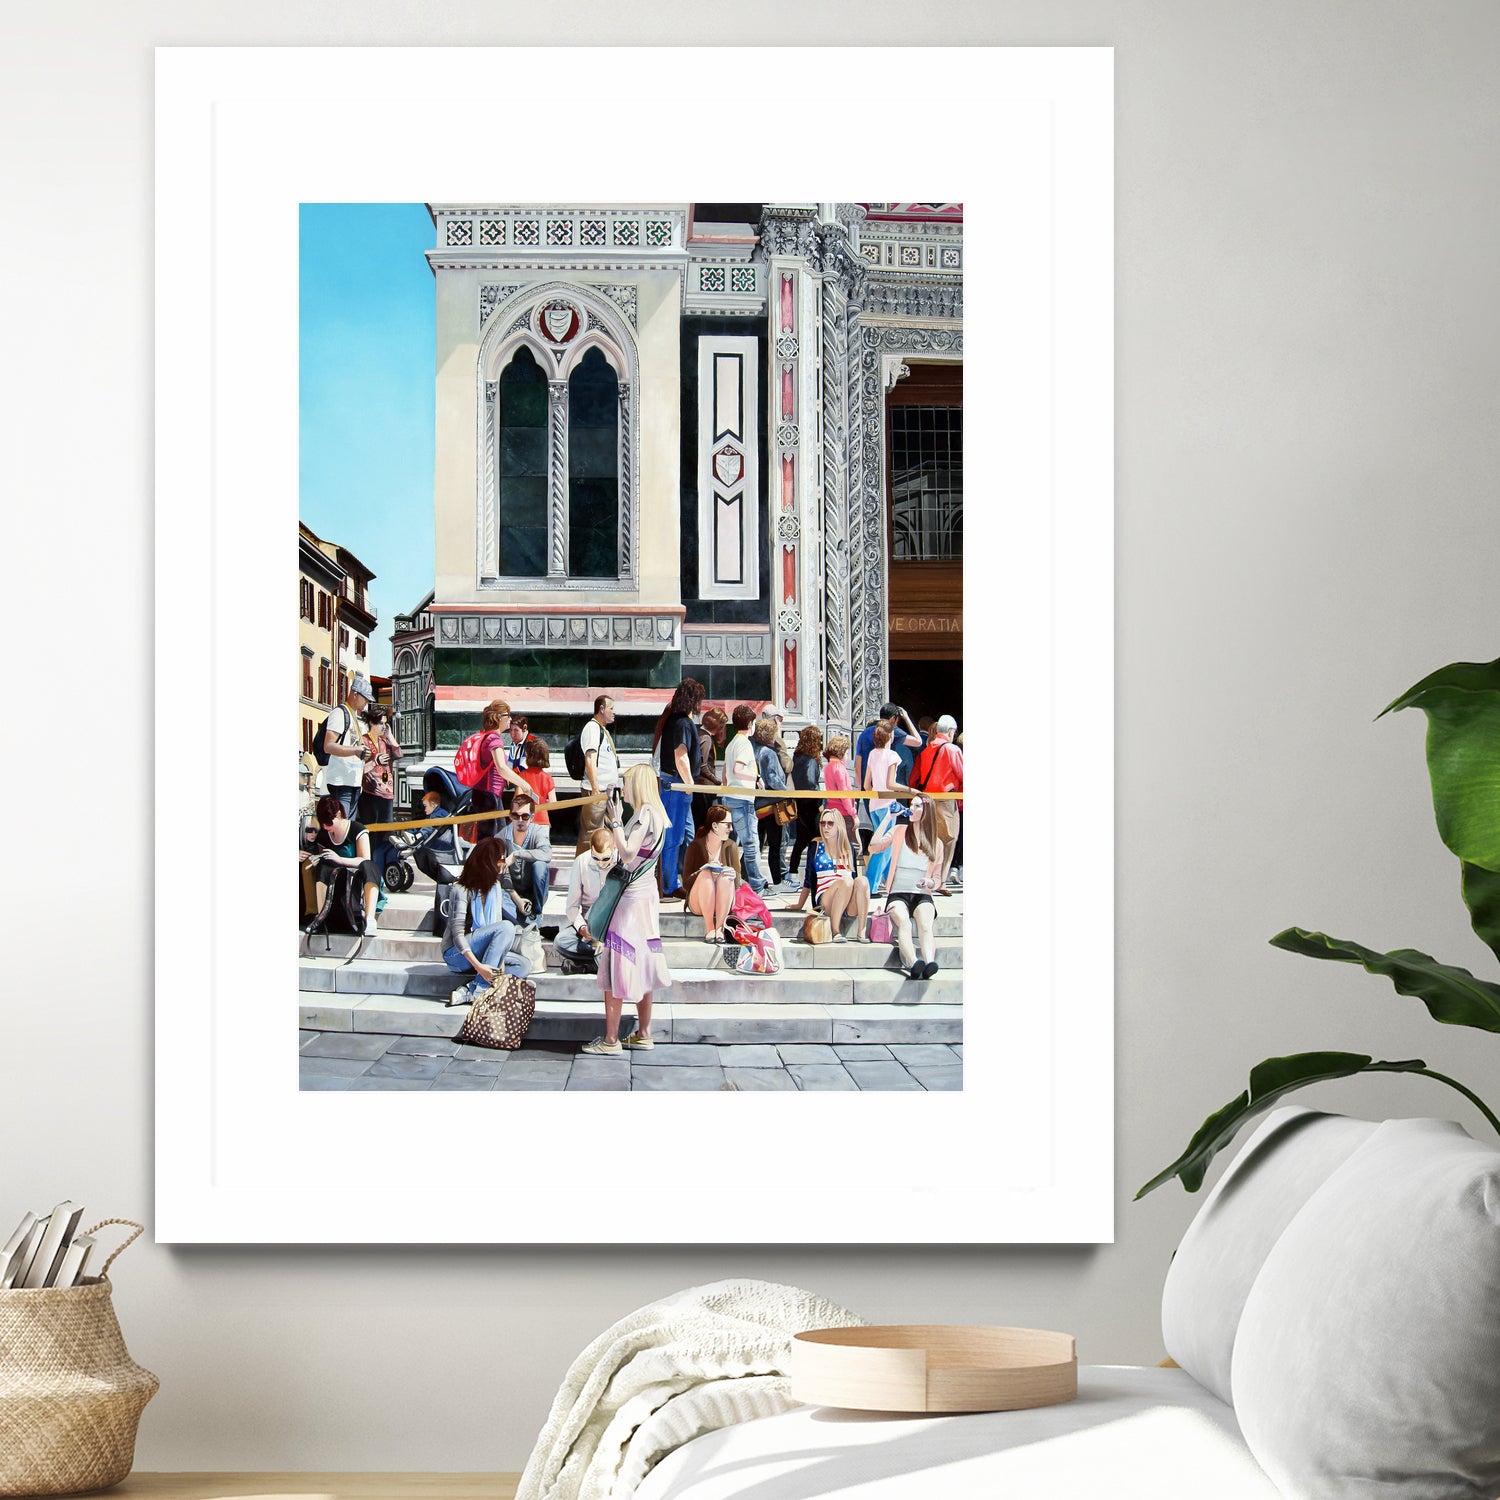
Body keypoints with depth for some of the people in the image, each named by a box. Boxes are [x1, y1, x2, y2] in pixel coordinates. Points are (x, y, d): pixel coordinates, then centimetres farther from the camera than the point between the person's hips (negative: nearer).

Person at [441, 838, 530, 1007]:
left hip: (481, 952, 8)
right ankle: (480, 990, -31)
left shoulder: (496, 886, 7)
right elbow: (457, 933, -22)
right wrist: (478, 966, -34)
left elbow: (498, 922, 2)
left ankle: (467, 991, -26)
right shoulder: (462, 890, -16)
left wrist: (499, 963, -13)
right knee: (506, 927, -28)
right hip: (457, 954, -8)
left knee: (523, 966, -13)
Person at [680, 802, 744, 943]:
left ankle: (720, 928, -32)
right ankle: (709, 929, -35)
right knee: (706, 874, -31)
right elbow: (685, 883, -7)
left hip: (723, 903, 2)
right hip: (698, 903, -2)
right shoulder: (696, 846, -4)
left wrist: (733, 875, -23)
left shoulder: (731, 846, 4)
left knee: (725, 877, -28)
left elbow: (738, 882, 1)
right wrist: (701, 873, -26)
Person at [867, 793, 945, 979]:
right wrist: (888, 819, -2)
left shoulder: (936, 844, 16)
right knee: (904, 922, -35)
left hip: (922, 895, 1)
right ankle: (913, 964, -56)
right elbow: (874, 848, -3)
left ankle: (929, 963, -56)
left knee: (925, 924, -33)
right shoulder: (899, 831, 12)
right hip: (898, 894, -1)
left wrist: (929, 882, -5)